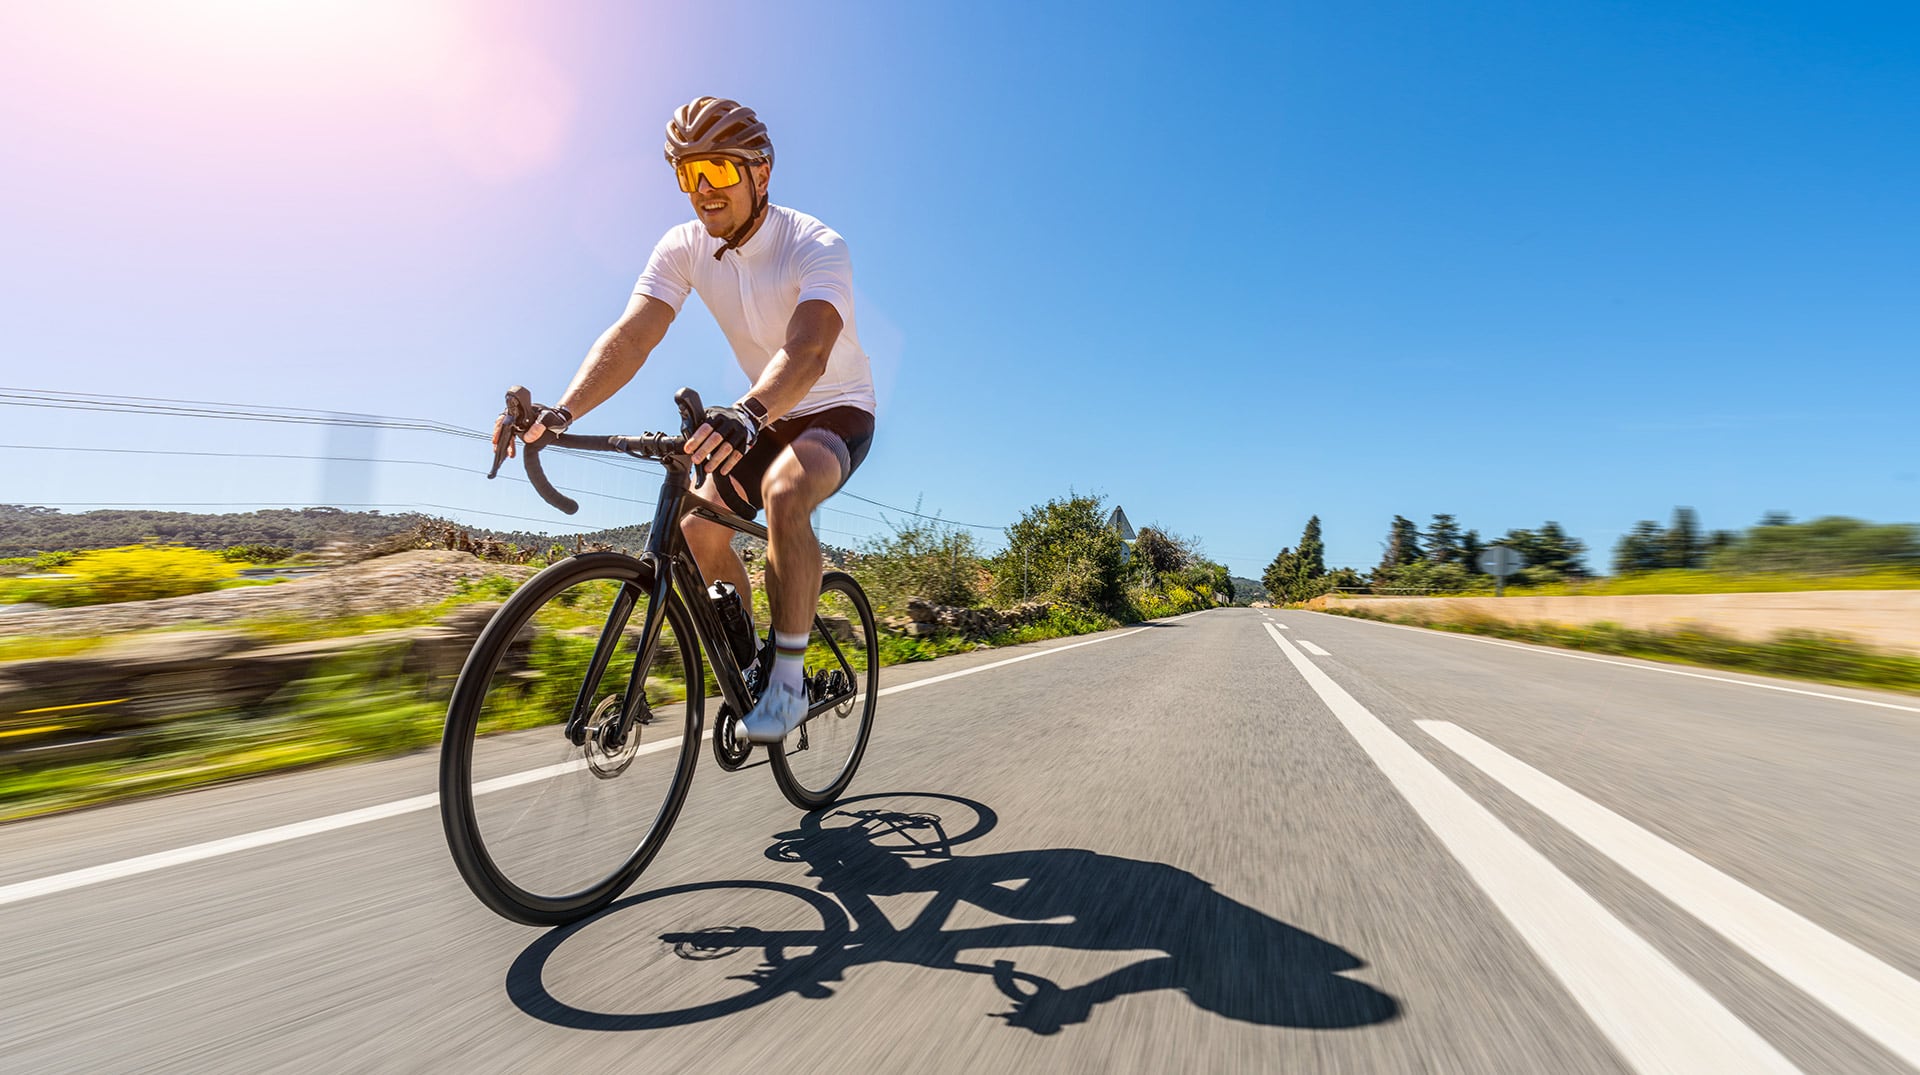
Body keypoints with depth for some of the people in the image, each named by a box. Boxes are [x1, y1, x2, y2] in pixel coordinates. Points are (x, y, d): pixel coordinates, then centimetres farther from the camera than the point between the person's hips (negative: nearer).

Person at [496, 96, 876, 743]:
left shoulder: (817, 247, -23)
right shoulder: (684, 248, -7)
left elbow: (808, 350, -42)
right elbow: (631, 336, -18)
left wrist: (747, 414, -60)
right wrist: (562, 411, -34)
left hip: (839, 412, -5)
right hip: (764, 416, 6)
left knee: (784, 490, -36)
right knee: (697, 529, -10)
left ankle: (789, 677, -23)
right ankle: (747, 664, 13)